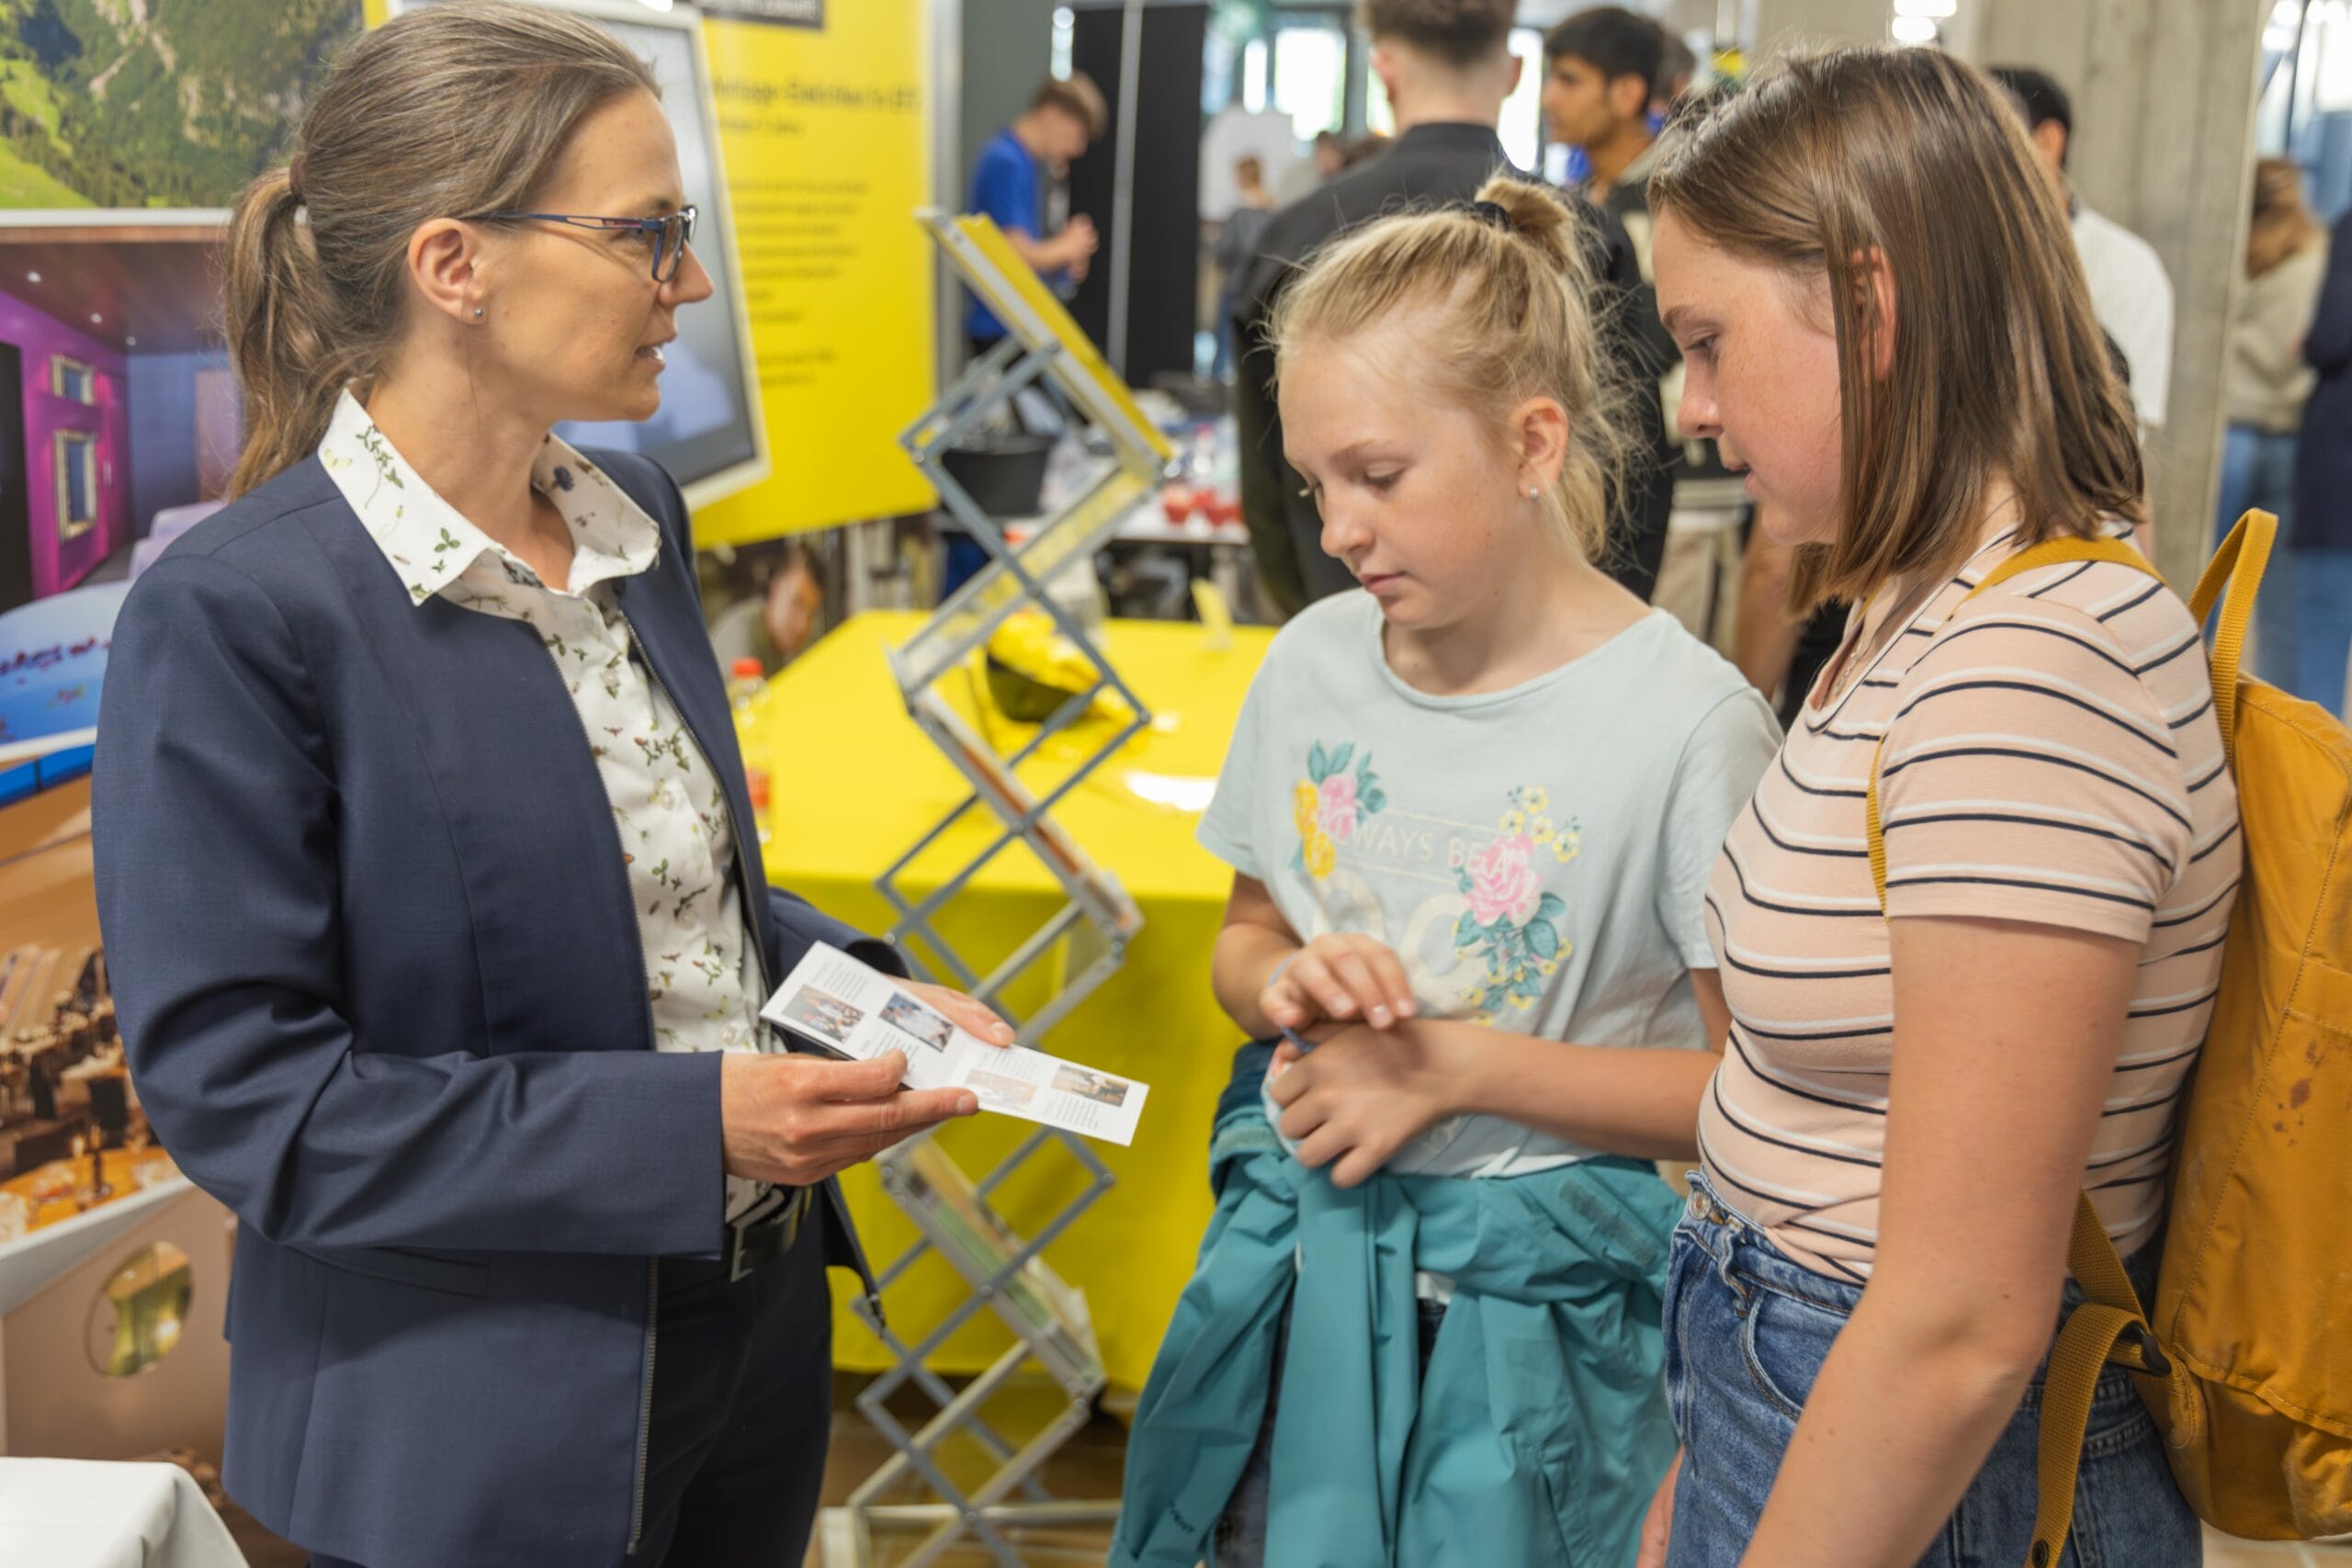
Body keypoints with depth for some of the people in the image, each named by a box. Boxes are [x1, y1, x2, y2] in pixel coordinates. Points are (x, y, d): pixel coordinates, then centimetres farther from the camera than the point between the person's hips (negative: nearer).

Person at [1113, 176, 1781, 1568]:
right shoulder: (1314, 665, -1)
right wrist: (1289, 983, -10)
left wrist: (1461, 1062, -19)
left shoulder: (1687, 722, -17)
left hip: (1532, 1312, -4)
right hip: (1296, 1264, 5)